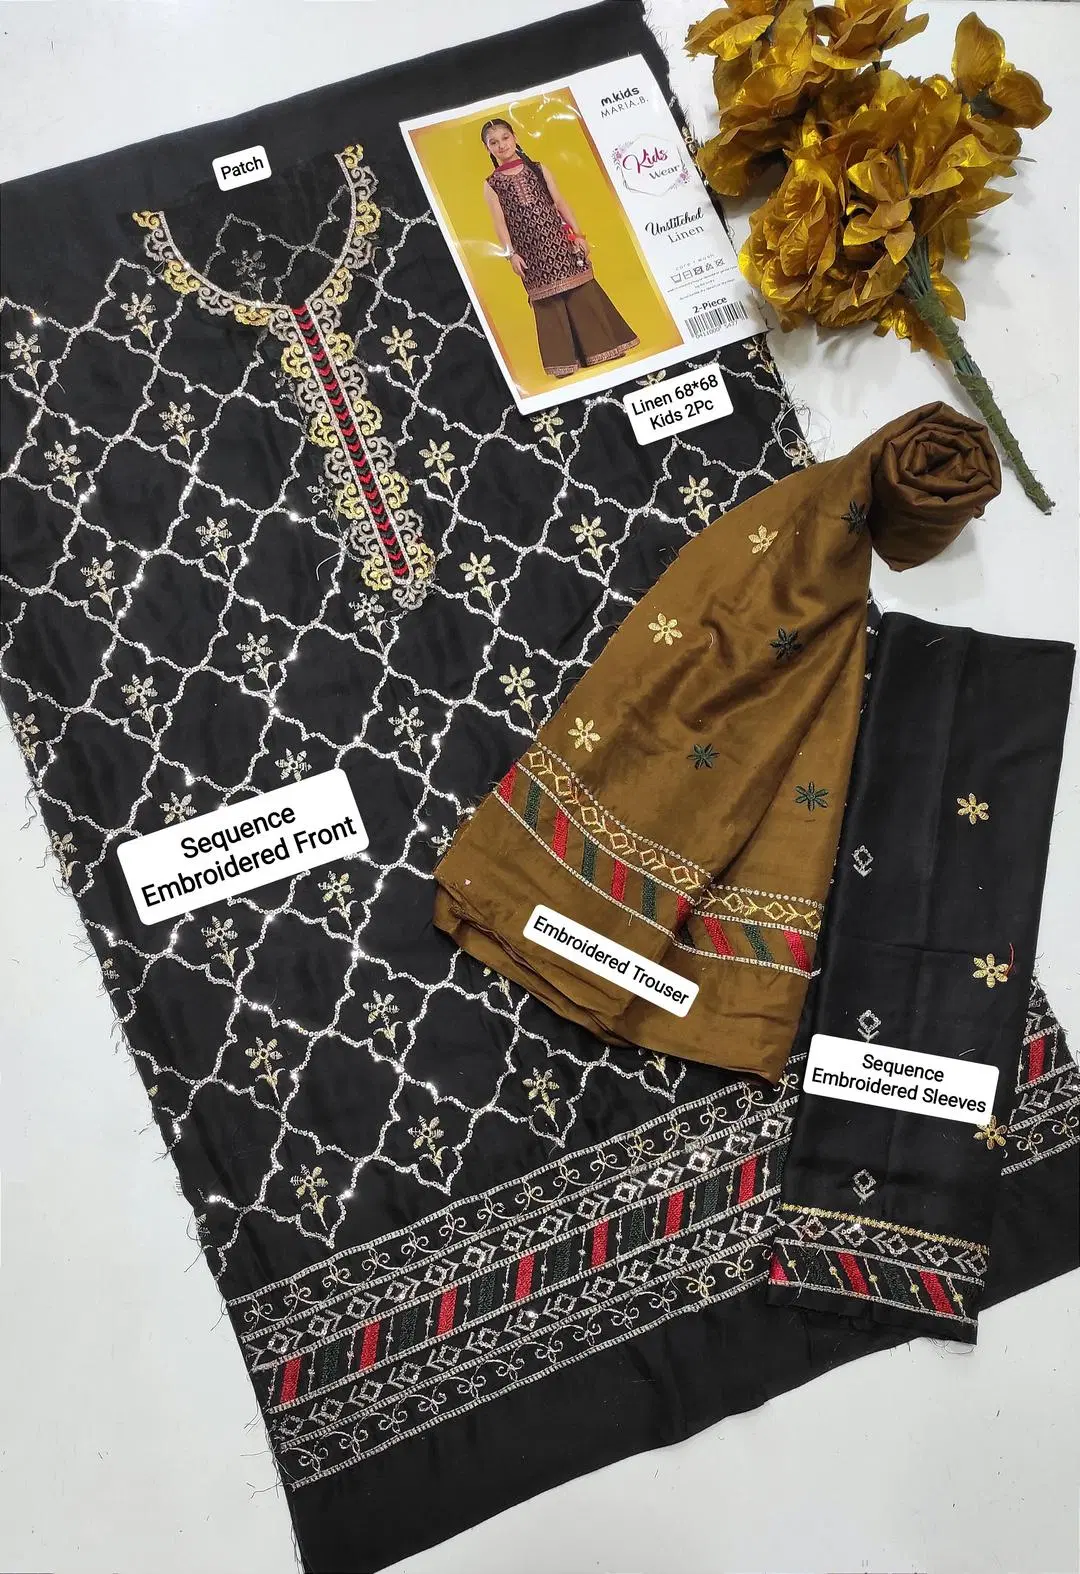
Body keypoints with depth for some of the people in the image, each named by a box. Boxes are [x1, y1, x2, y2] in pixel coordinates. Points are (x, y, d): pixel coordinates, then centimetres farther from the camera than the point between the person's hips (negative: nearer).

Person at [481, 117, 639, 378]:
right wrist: (511, 254, -12)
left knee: (582, 292, 1)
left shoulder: (538, 168, 9)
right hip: (531, 251, -1)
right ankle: (565, 361, 9)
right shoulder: (491, 184, 4)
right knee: (549, 303, 2)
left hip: (559, 239, 1)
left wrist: (578, 234, 1)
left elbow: (560, 202, 7)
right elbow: (500, 221, -1)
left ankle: (602, 347, 11)